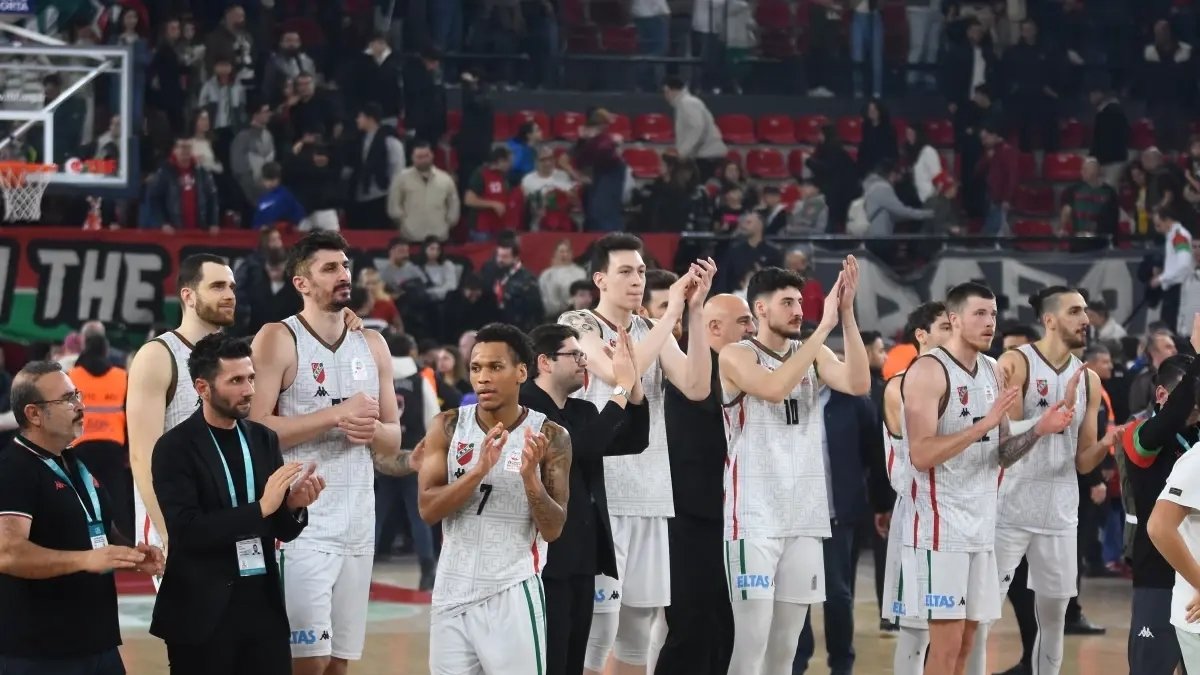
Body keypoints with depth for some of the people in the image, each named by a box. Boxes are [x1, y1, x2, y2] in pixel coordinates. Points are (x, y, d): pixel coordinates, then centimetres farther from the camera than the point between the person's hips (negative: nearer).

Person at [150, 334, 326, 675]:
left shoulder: (264, 439, 9)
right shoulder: (175, 448, -7)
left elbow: (283, 530, 12)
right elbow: (186, 531, -18)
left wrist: (293, 505, -11)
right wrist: (261, 507, -22)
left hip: (263, 604, 5)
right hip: (203, 611, -5)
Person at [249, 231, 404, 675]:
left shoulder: (372, 345, 13)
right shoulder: (278, 340, -5)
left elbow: (393, 438, 17)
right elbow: (255, 428, -15)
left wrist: (372, 430, -6)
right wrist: (336, 415, -19)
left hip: (358, 521, 6)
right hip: (302, 522, -6)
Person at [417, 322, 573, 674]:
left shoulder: (550, 436, -4)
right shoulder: (448, 426, 1)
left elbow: (553, 530, -6)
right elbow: (428, 509, -7)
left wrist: (530, 477, -23)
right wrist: (479, 470, -21)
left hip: (512, 592, -2)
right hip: (453, 590, 3)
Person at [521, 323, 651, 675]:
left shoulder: (583, 411, 15)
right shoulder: (524, 408, -12)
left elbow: (634, 442, 10)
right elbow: (580, 447, -23)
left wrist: (634, 382, -2)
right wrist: (622, 388, -19)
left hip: (582, 558, 8)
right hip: (548, 558, -8)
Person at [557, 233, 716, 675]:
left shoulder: (652, 332, 14)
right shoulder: (578, 326, -4)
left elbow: (697, 387, -2)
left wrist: (695, 310, -9)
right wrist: (672, 312, -19)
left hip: (649, 497, 6)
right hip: (600, 495, -6)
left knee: (638, 625, 9)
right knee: (597, 625, -10)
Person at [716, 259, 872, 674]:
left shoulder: (813, 355, 11)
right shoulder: (737, 356, -5)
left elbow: (859, 385, -7)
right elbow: (774, 388, -24)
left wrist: (847, 313, -13)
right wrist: (825, 325, -23)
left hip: (805, 517, 6)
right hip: (755, 518, -6)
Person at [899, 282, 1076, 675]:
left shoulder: (992, 371, 11)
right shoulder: (928, 371, -13)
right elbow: (921, 456, -22)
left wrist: (1038, 430, -3)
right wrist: (984, 423, -26)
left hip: (981, 524, 8)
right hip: (940, 524, -8)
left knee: (965, 643, 10)